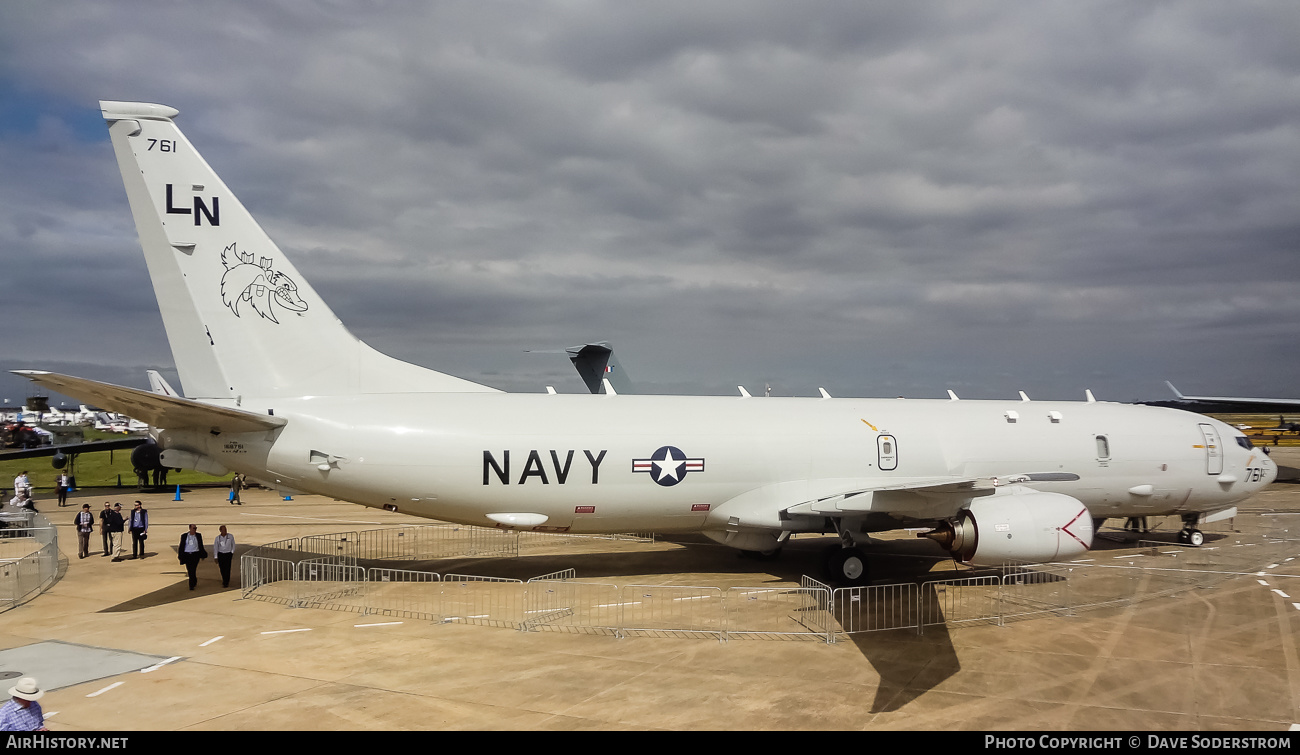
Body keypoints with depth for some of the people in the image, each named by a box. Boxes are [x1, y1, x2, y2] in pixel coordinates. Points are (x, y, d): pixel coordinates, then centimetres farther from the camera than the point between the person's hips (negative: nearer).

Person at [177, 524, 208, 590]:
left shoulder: (198, 535, 3)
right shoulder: (184, 536, 2)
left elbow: (201, 546, 8)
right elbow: (181, 546, 5)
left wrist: (202, 555, 9)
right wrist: (180, 556, 2)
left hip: (195, 554, -2)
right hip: (187, 555, 2)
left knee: (193, 570, -9)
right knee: (189, 570, 10)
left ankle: (191, 585, -4)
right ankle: (194, 581, 33)